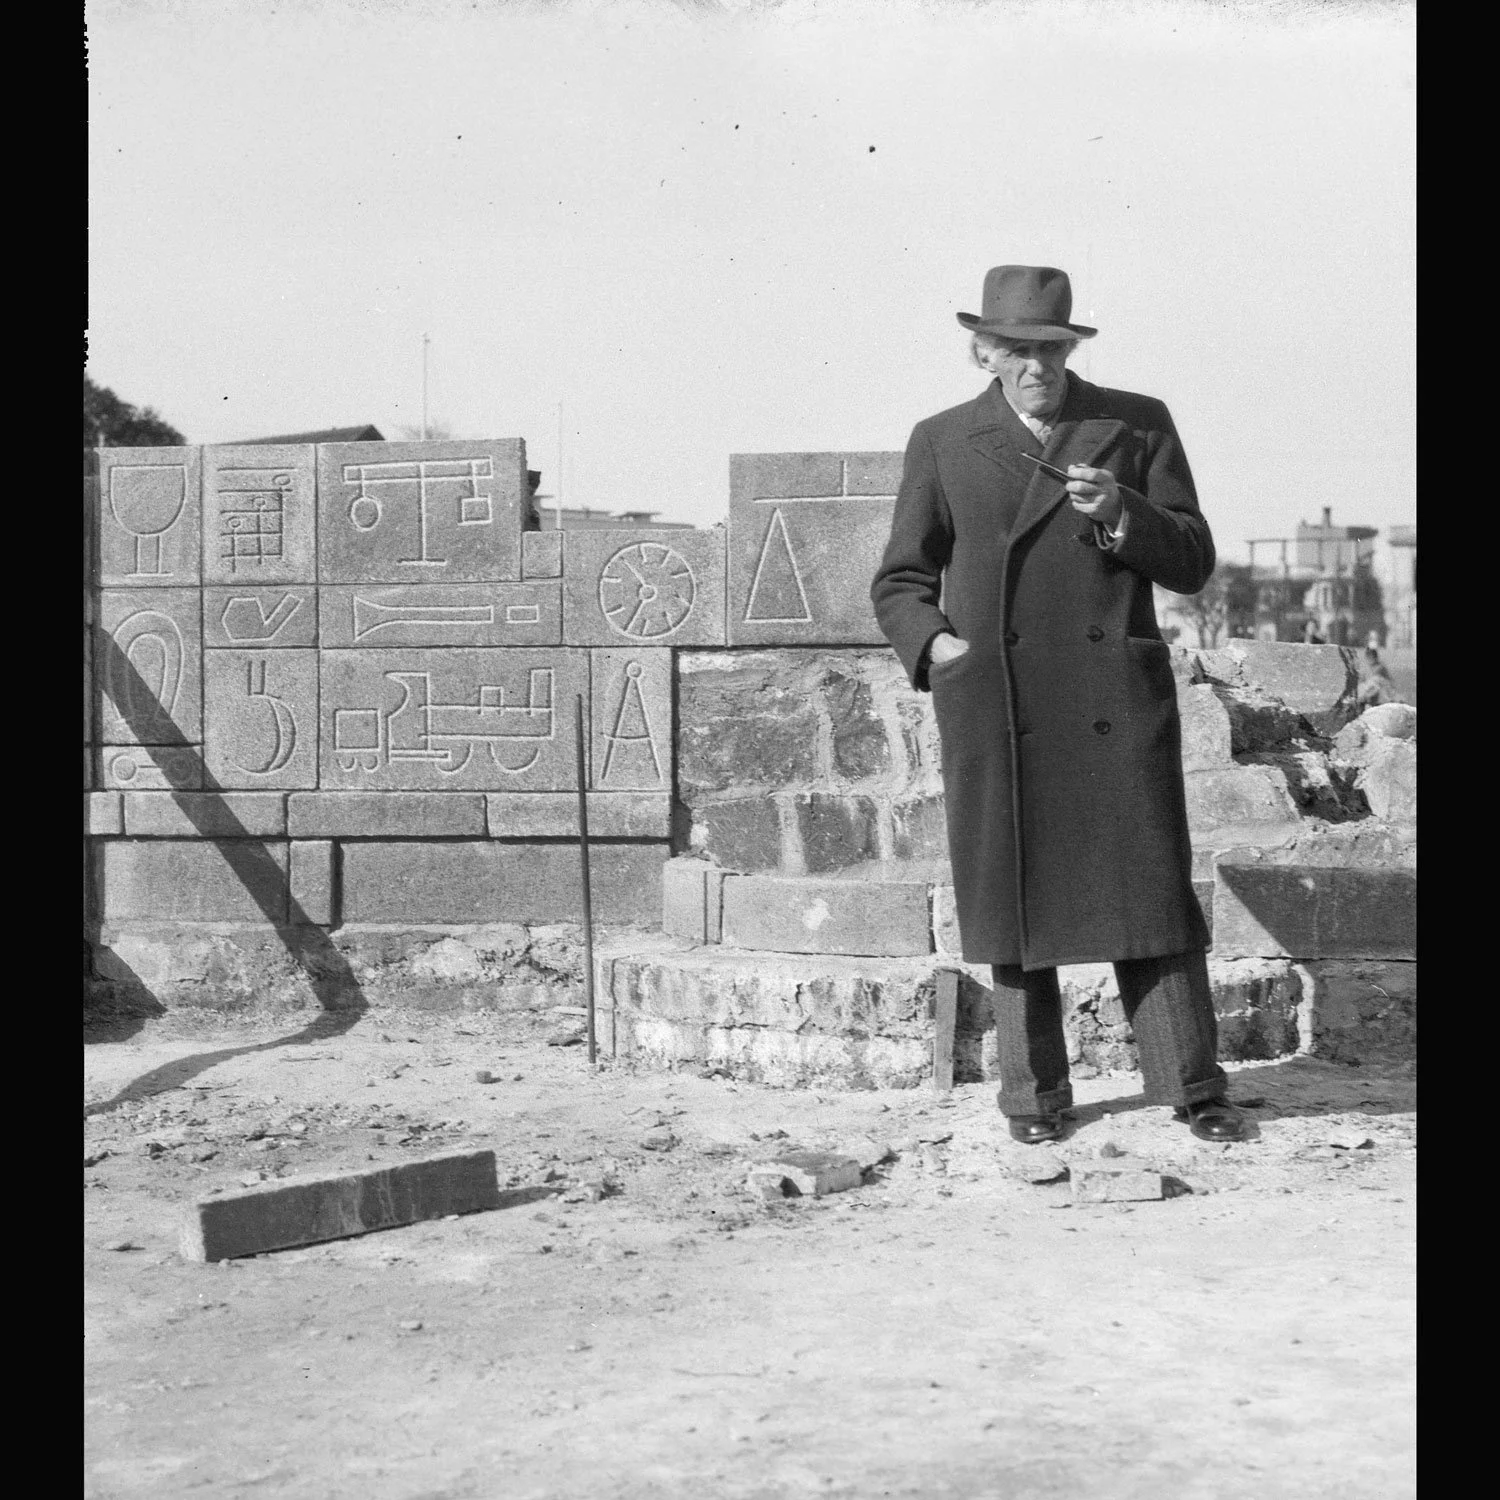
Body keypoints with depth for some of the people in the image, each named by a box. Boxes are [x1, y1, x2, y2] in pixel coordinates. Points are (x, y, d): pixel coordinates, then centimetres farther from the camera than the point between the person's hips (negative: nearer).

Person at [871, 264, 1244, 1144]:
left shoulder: (1138, 426, 9)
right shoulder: (943, 443, 10)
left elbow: (1193, 562, 6)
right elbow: (900, 580, 14)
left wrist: (1120, 513, -11)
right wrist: (933, 642, -5)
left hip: (1119, 707, 0)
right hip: (996, 716, 1)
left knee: (1151, 894, -1)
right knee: (1013, 900, 4)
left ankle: (1195, 1088, 9)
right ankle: (1035, 1094, 16)